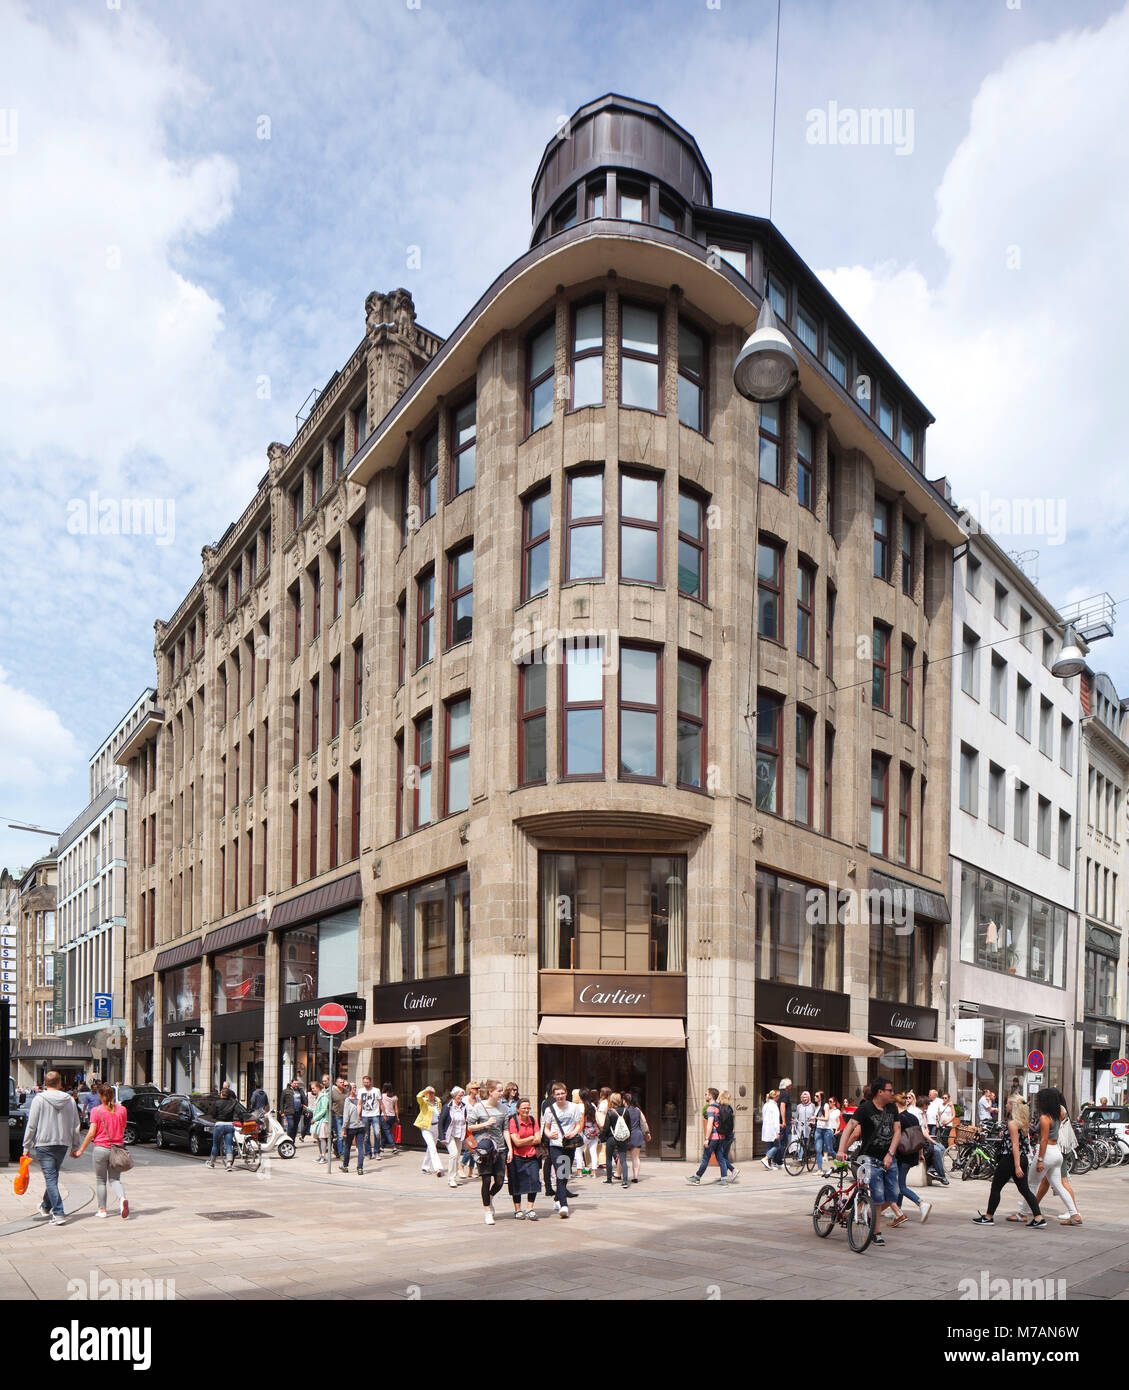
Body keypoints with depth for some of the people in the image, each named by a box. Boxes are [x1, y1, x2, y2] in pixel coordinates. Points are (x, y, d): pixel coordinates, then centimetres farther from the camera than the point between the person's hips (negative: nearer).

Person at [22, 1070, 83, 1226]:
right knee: (53, 1176, 21)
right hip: (63, 1143, 4)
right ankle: (46, 1206, 37)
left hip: (44, 1144, -4)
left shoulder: (39, 1099, -6)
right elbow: (76, 1126, 9)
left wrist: (26, 1147, 2)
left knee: (50, 1178, -5)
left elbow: (31, 1125, -6)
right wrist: (75, 1147, 18)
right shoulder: (70, 1100, 5)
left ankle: (58, 1213, -13)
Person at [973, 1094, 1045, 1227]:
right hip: (1023, 1159, 8)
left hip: (1010, 1160, -8)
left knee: (996, 1187, 4)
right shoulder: (1022, 1121, 9)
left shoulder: (1012, 1123, -16)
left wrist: (1017, 1166, -24)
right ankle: (1039, 1218, 0)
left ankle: (988, 1217, 12)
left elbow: (1015, 1145, -21)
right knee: (1024, 1189, 9)